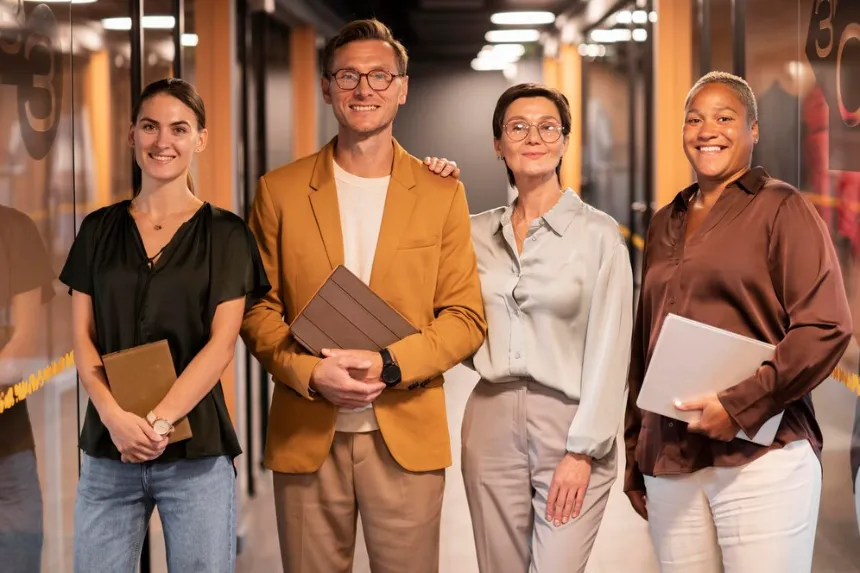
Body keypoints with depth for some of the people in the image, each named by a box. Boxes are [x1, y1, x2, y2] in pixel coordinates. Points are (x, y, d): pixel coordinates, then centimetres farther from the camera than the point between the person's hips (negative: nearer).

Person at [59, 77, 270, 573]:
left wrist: (159, 421, -17)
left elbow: (221, 345, -6)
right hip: (109, 450, 2)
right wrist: (115, 416, -13)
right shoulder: (100, 230, 9)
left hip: (196, 453, -2)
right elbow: (83, 338, 4)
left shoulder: (225, 234, 1)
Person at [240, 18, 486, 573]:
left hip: (406, 437, 0)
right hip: (306, 436, 0)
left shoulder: (442, 193, 5)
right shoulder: (281, 191, 5)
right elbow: (258, 309, 5)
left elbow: (466, 317, 3)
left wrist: (390, 364, -14)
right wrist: (310, 373, -13)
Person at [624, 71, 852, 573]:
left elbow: (827, 328, -9)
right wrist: (635, 456, 18)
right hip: (669, 464, 5)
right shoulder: (666, 224, 17)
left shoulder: (782, 209, 0)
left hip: (759, 457, -5)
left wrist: (740, 406, -16)